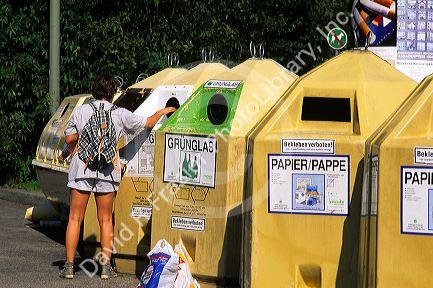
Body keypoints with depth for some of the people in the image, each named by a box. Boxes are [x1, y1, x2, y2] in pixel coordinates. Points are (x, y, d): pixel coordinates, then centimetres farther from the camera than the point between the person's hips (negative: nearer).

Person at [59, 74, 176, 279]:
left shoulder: (82, 111, 2)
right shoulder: (120, 114, 2)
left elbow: (69, 138, 2)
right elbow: (147, 124, 14)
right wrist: (162, 112, 31)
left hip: (82, 168, 0)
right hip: (107, 170, 0)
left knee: (75, 218, 4)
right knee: (105, 220, 9)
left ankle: (69, 266, 1)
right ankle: (106, 267, 9)